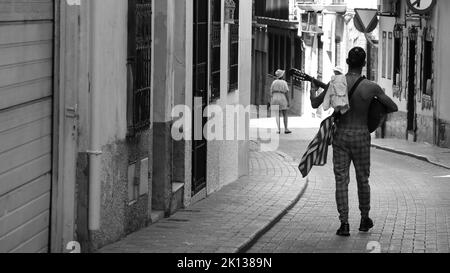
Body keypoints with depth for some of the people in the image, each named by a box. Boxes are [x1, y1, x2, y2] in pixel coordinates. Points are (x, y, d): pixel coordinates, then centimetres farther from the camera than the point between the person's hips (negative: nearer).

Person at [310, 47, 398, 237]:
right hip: (361, 137, -1)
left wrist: (313, 91, 26)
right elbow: (394, 107, -1)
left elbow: (315, 104, 4)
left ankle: (344, 224, -3)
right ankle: (365, 220, 29)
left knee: (341, 180, 3)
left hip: (340, 135, 1)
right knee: (363, 179, 16)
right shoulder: (371, 88, -12)